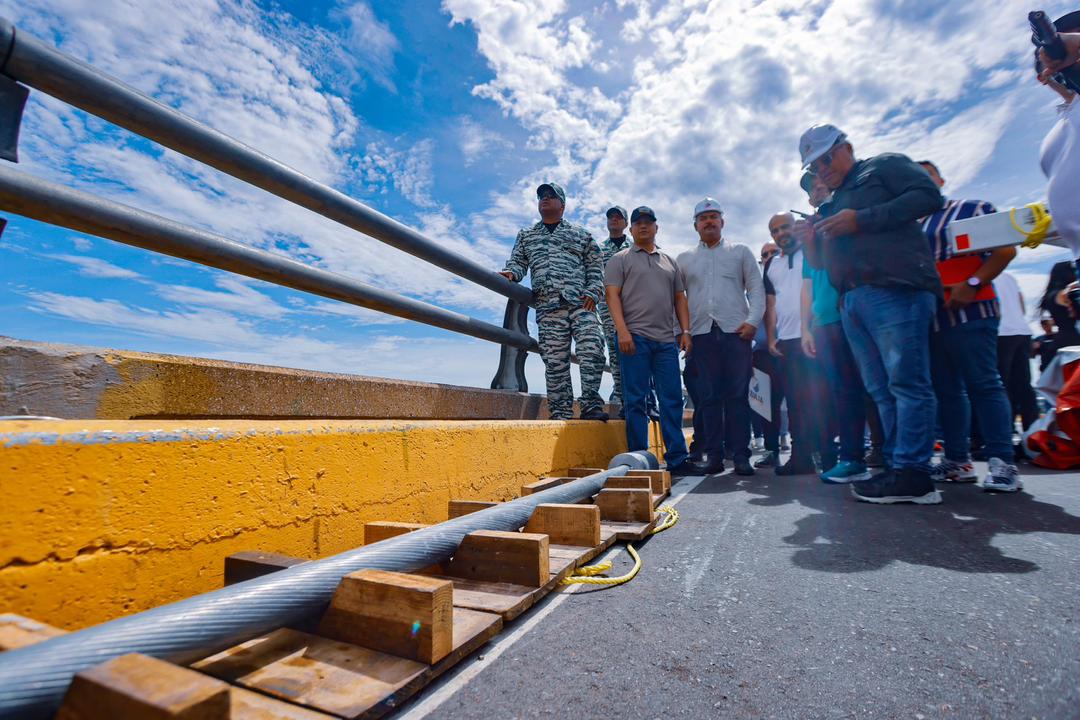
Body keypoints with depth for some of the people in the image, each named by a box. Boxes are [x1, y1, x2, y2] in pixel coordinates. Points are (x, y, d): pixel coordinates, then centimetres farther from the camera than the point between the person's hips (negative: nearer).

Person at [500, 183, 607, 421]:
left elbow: (595, 267, 13)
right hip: (548, 308, 1)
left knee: (592, 351, -16)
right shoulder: (525, 235, 25)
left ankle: (591, 405, -8)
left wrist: (593, 292, -3)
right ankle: (561, 414, 1)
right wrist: (511, 272, -6)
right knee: (555, 361, -3)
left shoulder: (581, 234, 20)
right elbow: (518, 262, 18)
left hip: (581, 304, -1)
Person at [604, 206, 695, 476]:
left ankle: (677, 459, 9)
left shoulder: (669, 262, 22)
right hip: (635, 337, -4)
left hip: (666, 340, 4)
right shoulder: (620, 259, 9)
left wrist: (685, 331, 7)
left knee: (672, 400, 3)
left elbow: (680, 299, 20)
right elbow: (612, 295, -2)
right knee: (635, 401, -2)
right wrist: (622, 331, -14)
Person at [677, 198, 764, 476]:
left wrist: (753, 320, -6)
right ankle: (714, 455, 6)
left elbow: (756, 288, 9)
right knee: (709, 396, 1)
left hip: (736, 330, -1)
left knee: (738, 395, -3)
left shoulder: (740, 252, 16)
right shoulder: (684, 259, 18)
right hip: (702, 333, 1)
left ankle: (740, 455, 3)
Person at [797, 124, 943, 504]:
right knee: (882, 390, 4)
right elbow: (828, 261, 30)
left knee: (906, 381, -11)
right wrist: (814, 241, 10)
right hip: (852, 303, 8)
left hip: (895, 291, -8)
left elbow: (929, 195, -4)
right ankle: (899, 466, 8)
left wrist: (862, 220, -11)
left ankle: (912, 473, -9)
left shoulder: (884, 166, 12)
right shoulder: (831, 205, 31)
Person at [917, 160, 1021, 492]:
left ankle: (1003, 464, -7)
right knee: (946, 390, 6)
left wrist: (972, 284, -16)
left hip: (968, 312, -5)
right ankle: (957, 461, 11)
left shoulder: (973, 209, 5)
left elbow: (1005, 249, -4)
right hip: (928, 317, 6)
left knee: (983, 384, -10)